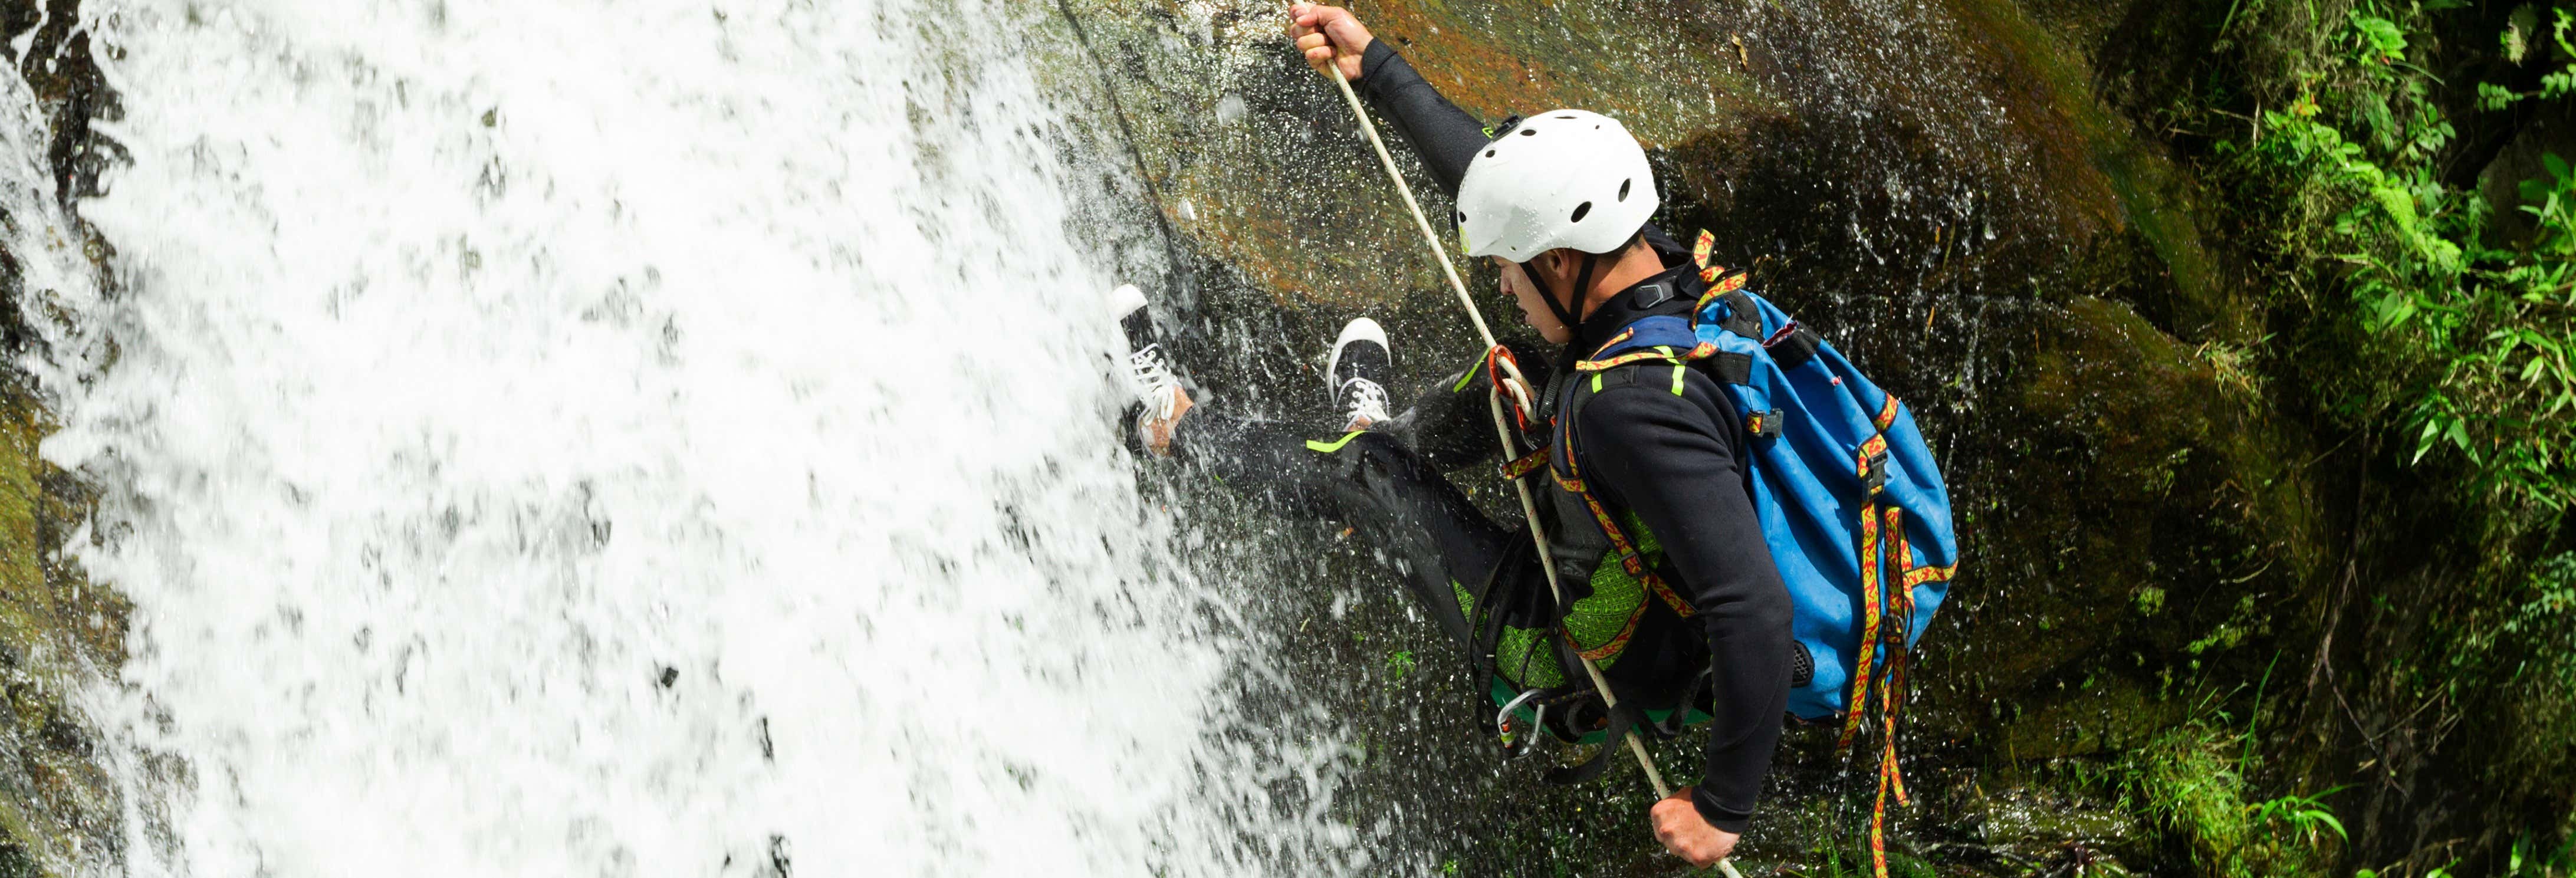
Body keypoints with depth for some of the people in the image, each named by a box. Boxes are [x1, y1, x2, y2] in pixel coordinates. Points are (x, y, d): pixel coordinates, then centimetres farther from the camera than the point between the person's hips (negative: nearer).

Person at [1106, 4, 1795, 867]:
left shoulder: (1635, 407, -40)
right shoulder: (1648, 259, -14)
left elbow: (1755, 611, -44)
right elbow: (1501, 178, 4)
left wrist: (1723, 806, -35)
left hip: (1580, 660, -7)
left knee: (1359, 471, 6)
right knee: (1513, 375, 20)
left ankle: (1182, 431, 36)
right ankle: (1390, 436, 55)